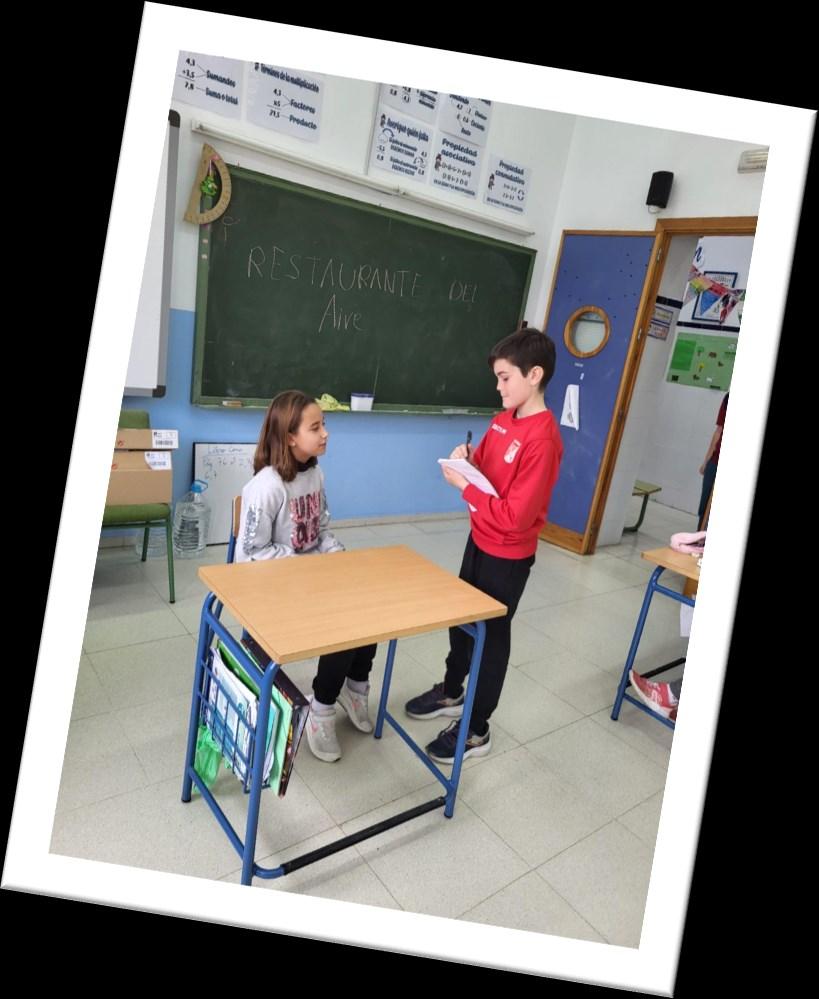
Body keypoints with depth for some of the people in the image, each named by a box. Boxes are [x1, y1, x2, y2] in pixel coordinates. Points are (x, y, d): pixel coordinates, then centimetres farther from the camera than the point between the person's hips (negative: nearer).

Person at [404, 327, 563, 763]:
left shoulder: (542, 439, -27)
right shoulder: (503, 418, 1)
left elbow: (515, 517, -29)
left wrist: (463, 485, -23)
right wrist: (467, 457, -6)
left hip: (508, 556, -8)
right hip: (480, 540, 8)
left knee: (491, 635, 7)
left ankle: (476, 730, 27)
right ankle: (451, 693, 45)